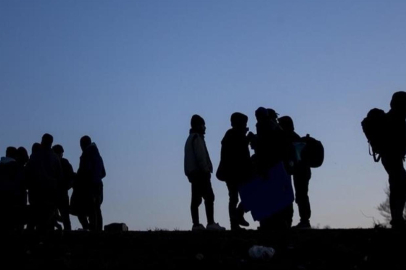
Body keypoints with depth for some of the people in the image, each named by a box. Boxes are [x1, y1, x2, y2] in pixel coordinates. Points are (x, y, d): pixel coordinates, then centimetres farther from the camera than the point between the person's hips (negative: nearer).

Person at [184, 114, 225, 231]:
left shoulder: (190, 138, 21)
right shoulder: (197, 138, -8)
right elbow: (200, 156, -18)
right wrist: (206, 169, -16)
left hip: (193, 173, 10)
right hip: (200, 172, -10)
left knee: (196, 199, 6)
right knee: (209, 197, -13)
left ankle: (196, 224, 3)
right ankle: (210, 223, -20)